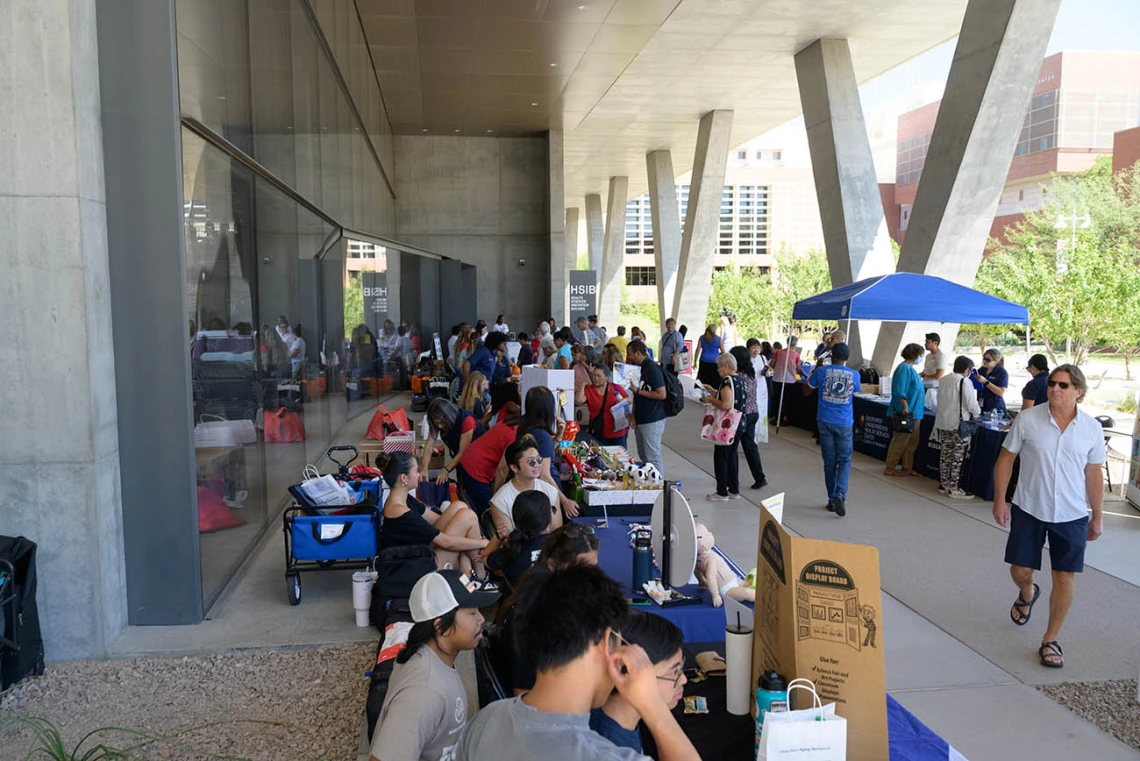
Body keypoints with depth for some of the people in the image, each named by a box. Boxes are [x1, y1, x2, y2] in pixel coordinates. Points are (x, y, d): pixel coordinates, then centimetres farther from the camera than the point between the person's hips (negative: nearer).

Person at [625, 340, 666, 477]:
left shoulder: (652, 368, -15)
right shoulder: (638, 368, 12)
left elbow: (661, 394, -21)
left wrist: (638, 391, -16)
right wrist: (633, 416, 9)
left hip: (652, 421, -9)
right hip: (640, 419, 9)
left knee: (653, 458, -4)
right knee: (643, 457, 13)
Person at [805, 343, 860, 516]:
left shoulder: (822, 371, -5)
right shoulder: (854, 375, -1)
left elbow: (806, 391, 7)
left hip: (825, 422, 0)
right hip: (844, 424, 0)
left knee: (829, 462, 8)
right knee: (845, 461, 7)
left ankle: (832, 500, 13)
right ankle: (840, 494, -16)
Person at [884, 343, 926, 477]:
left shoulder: (910, 369, 16)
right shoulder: (904, 368, -15)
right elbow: (899, 391, -22)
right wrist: (905, 407, -26)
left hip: (914, 413, 10)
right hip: (905, 413, -10)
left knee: (912, 442, 13)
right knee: (900, 441, -4)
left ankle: (908, 468, 20)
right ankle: (890, 468, 2)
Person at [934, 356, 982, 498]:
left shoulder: (943, 380, 7)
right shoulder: (965, 382, -14)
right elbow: (972, 405, -14)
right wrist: (977, 411, 8)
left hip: (942, 422, 7)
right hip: (958, 424, -7)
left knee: (945, 454, 15)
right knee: (958, 457, 0)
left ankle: (944, 484, 24)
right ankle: (954, 489, 3)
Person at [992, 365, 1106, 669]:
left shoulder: (1092, 428, -3)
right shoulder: (1027, 419, -8)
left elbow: (1094, 475, 7)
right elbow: (1005, 460, -1)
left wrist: (1098, 516, 10)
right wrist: (999, 501, -4)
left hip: (1071, 516, 1)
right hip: (1029, 510, 0)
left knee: (1065, 578, 1)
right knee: (1020, 570, 8)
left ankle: (1050, 641, 18)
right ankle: (1027, 595, 46)